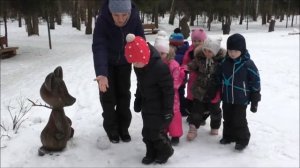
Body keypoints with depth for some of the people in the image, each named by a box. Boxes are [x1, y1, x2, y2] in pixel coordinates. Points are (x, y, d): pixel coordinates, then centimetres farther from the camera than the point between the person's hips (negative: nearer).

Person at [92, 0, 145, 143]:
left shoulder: (135, 18, -26)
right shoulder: (102, 20, -34)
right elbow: (98, 47, -41)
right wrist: (101, 73, -53)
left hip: (124, 62, 2)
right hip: (107, 63, -2)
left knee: (124, 94, 9)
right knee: (108, 95, 2)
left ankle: (123, 128, 24)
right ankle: (111, 129, 19)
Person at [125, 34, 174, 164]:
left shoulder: (160, 67, -30)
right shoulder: (138, 67, -5)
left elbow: (169, 90, -23)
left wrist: (168, 109, -19)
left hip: (159, 107, -8)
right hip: (147, 106, 8)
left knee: (156, 132, -1)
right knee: (146, 132, 14)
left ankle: (166, 151, 25)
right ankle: (151, 153, 32)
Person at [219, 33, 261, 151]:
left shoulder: (248, 64, -16)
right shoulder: (224, 62, -2)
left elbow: (256, 83, -10)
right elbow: (220, 79, 11)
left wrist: (254, 101, -8)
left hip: (241, 99, -5)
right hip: (226, 98, 5)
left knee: (239, 120, 1)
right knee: (227, 119, 17)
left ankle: (242, 139, 20)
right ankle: (228, 136, 35)